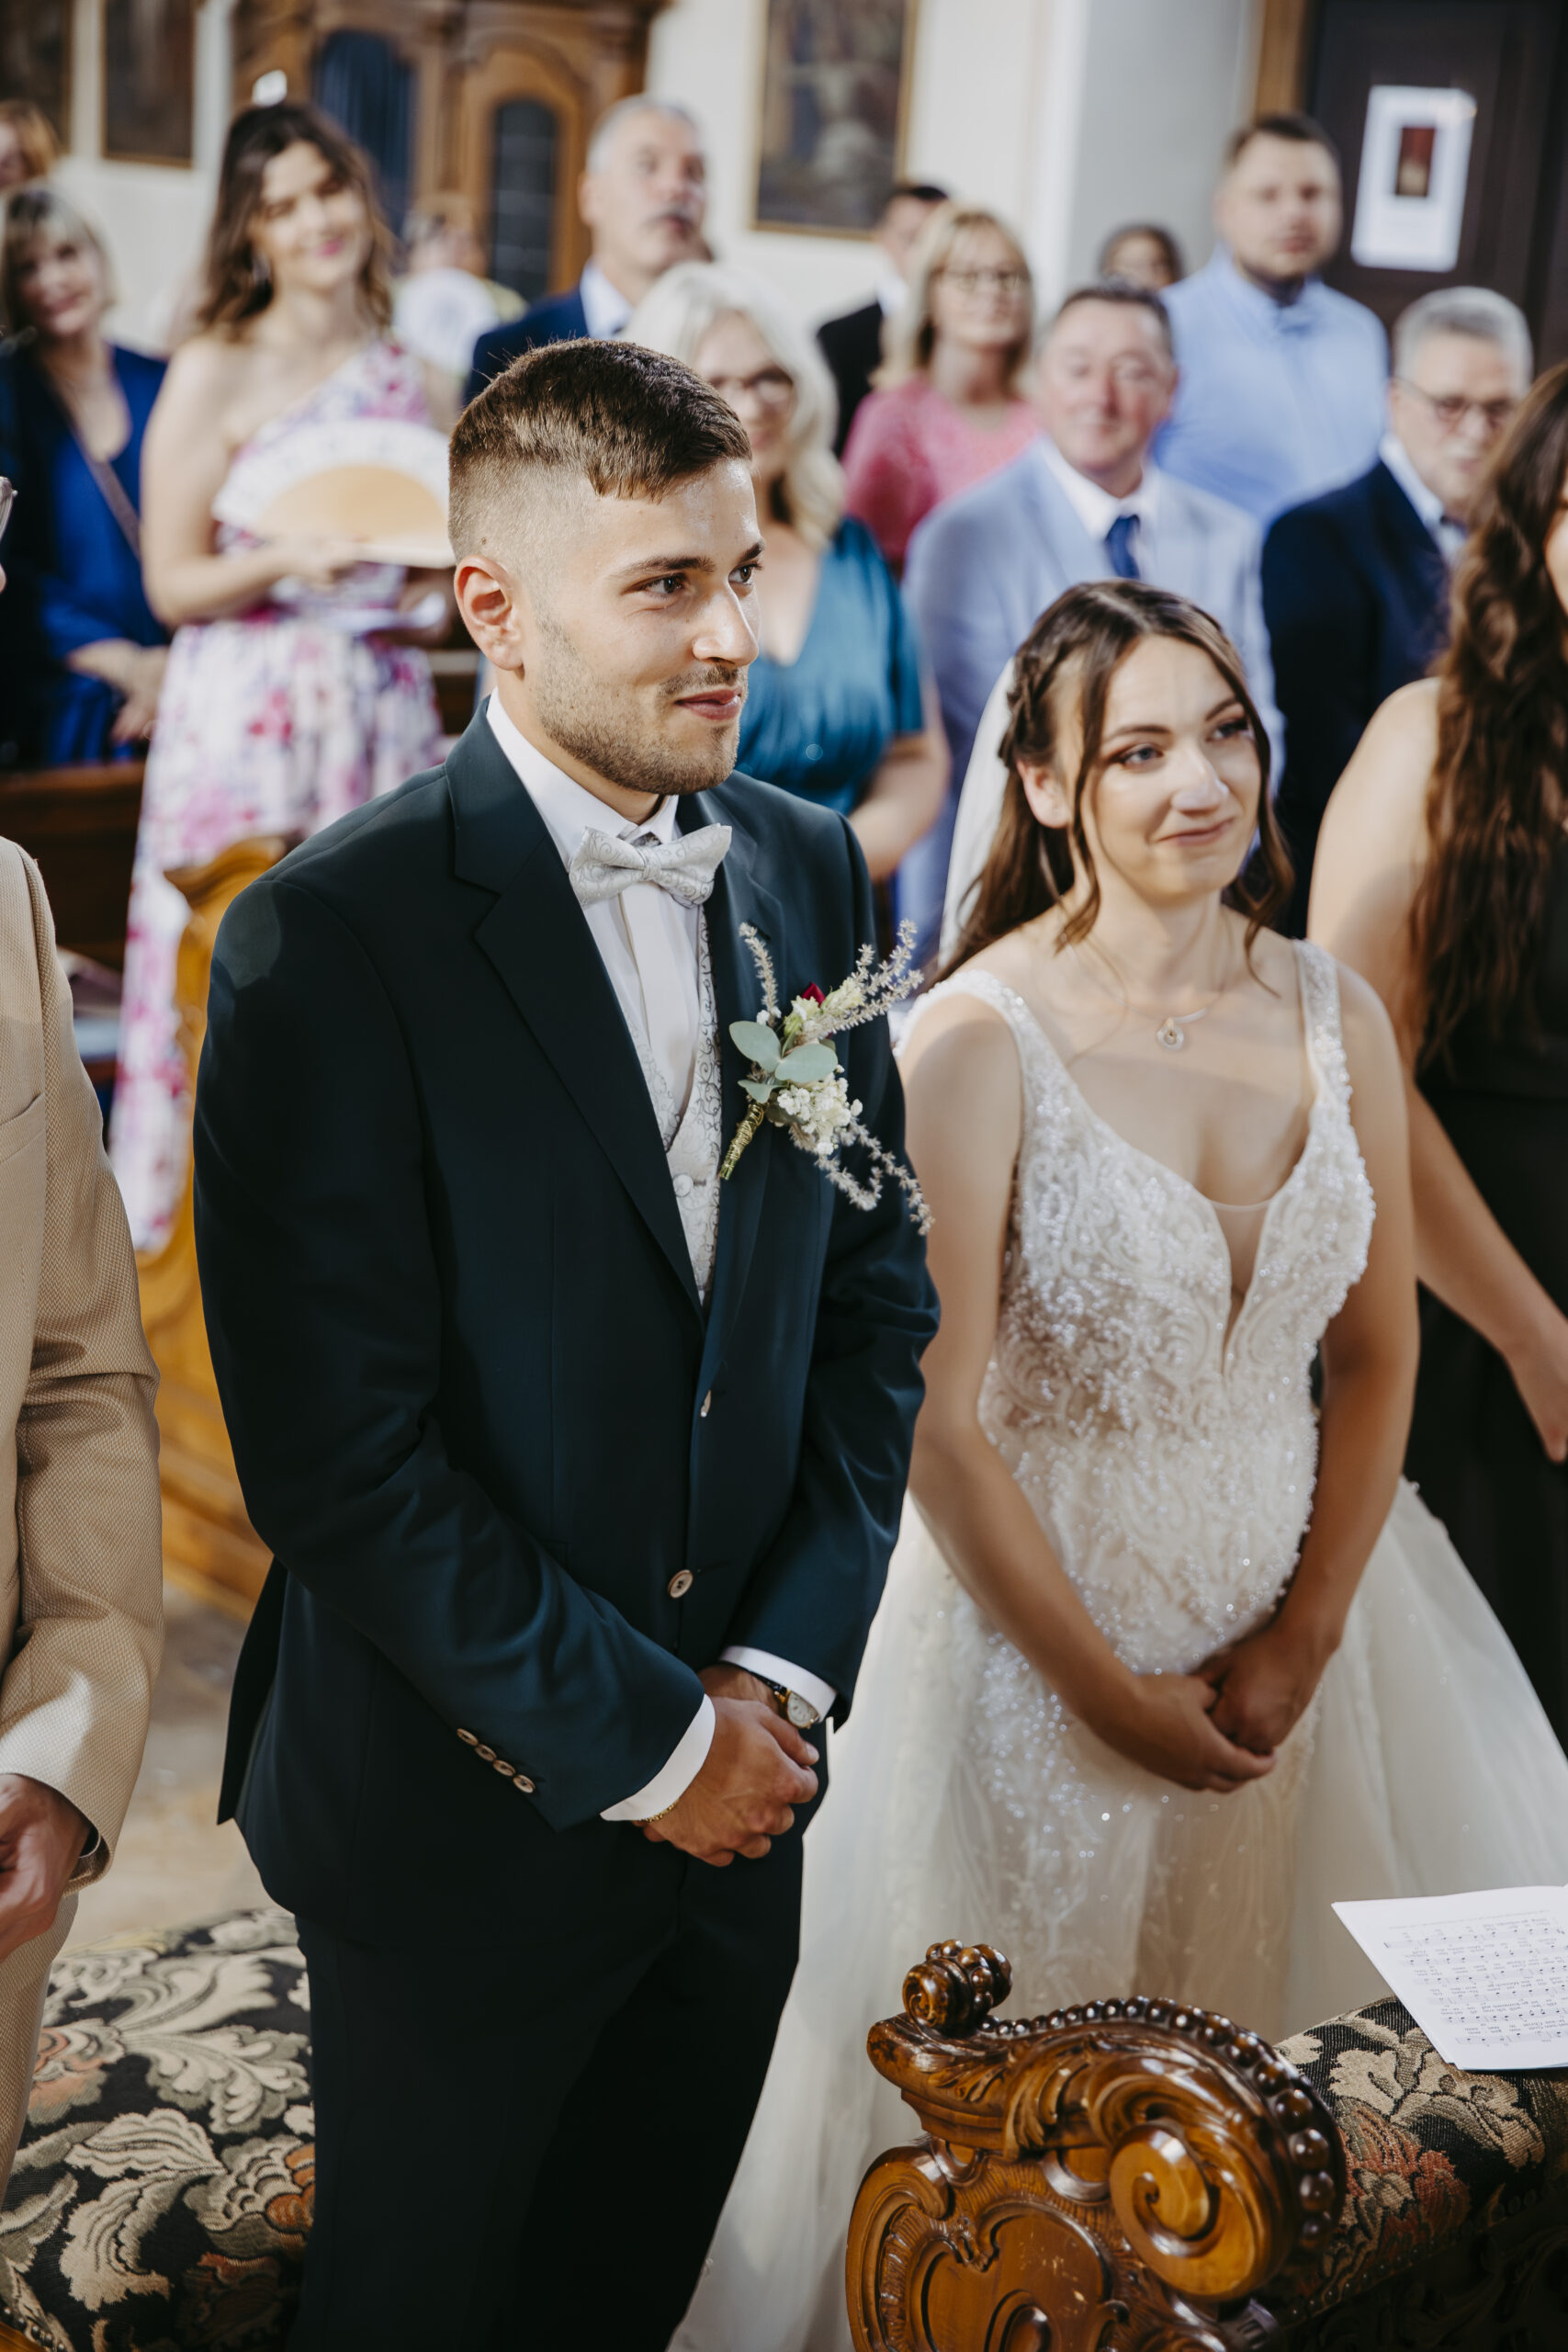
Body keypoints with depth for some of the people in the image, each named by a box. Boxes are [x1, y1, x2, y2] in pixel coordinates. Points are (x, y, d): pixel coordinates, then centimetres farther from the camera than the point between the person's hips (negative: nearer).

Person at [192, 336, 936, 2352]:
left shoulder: (809, 874, 1)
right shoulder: (333, 938, -18)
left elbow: (878, 1297, 5)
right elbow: (333, 1450, -20)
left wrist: (785, 1672, -4)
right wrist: (641, 1741, -15)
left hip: (743, 1789, 5)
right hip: (464, 1816, -4)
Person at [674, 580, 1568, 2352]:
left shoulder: (1336, 1016, -2)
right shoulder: (979, 1041, -17)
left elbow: (1377, 1354, 3)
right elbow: (932, 1421, -16)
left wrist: (1304, 1641, -5)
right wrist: (1110, 1691, -12)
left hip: (1294, 1593, 5)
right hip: (1042, 1603, -4)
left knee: (1301, 2100, 19)